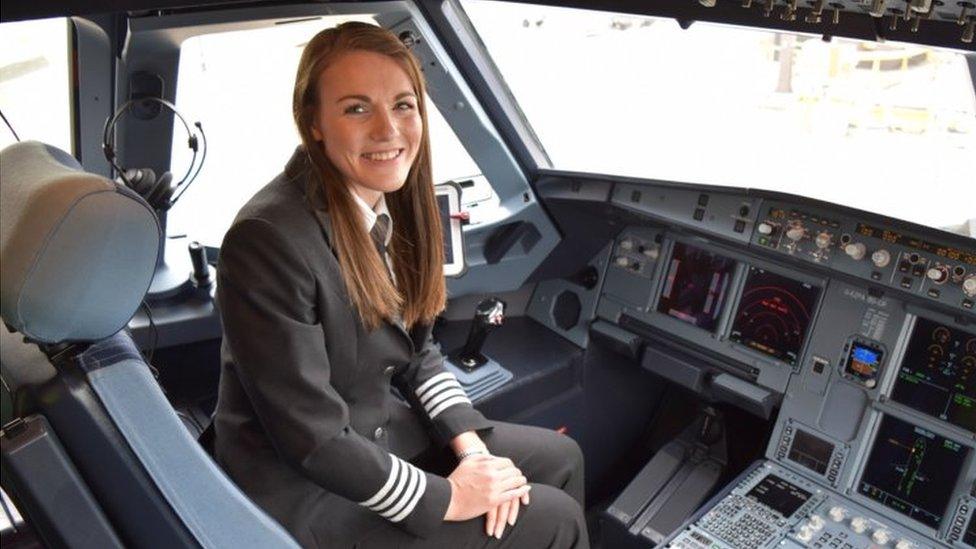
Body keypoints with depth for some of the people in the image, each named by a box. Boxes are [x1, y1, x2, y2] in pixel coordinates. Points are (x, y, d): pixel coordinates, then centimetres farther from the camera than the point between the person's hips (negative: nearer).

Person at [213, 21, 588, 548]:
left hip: (379, 432, 8)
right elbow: (313, 441, -25)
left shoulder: (386, 209, -2)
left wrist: (472, 446, -6)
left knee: (561, 458, 11)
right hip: (304, 492, -7)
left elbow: (415, 351, 7)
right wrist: (447, 498, -17)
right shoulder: (268, 240, -28)